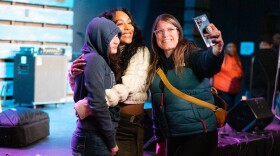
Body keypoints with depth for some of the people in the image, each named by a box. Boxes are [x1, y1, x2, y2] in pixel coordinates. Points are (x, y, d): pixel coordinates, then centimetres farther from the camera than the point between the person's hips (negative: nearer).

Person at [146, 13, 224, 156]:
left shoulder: (190, 54, -8)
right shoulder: (155, 65, 7)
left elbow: (207, 63, -31)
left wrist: (216, 50, -53)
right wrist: (159, 136, 14)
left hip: (199, 133, -5)